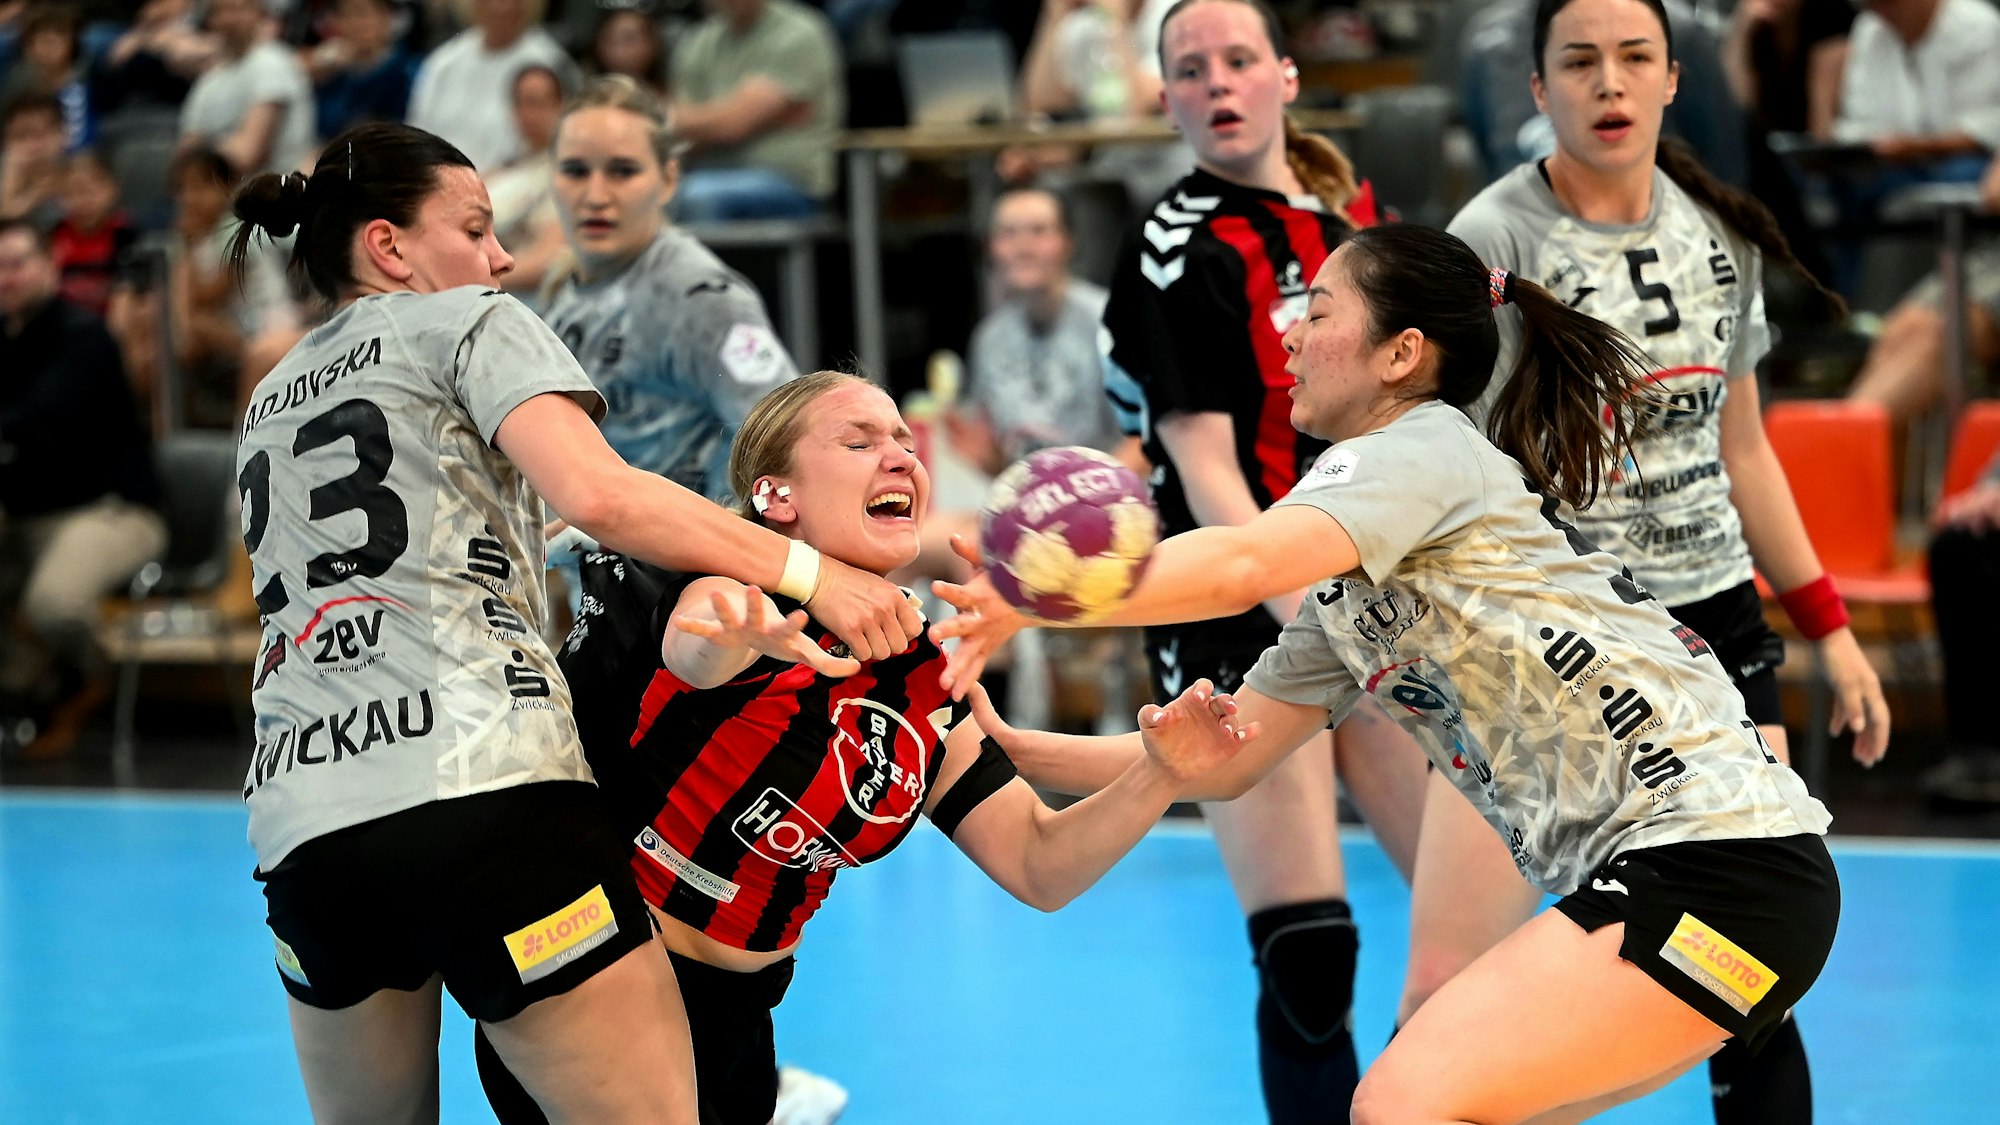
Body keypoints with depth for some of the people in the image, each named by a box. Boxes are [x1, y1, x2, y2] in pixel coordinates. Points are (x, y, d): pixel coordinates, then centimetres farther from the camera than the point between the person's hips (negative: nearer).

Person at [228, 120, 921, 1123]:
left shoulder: (268, 404, 29)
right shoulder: (471, 322, 10)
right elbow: (595, 493, -9)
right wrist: (812, 573, -8)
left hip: (299, 828, 7)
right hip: (483, 792, -7)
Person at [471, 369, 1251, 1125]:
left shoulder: (922, 682, 4)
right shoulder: (742, 588, -15)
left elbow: (1039, 868, 2)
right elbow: (689, 641, -41)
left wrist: (1158, 775, -16)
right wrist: (734, 635, -66)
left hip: (735, 1015, 7)